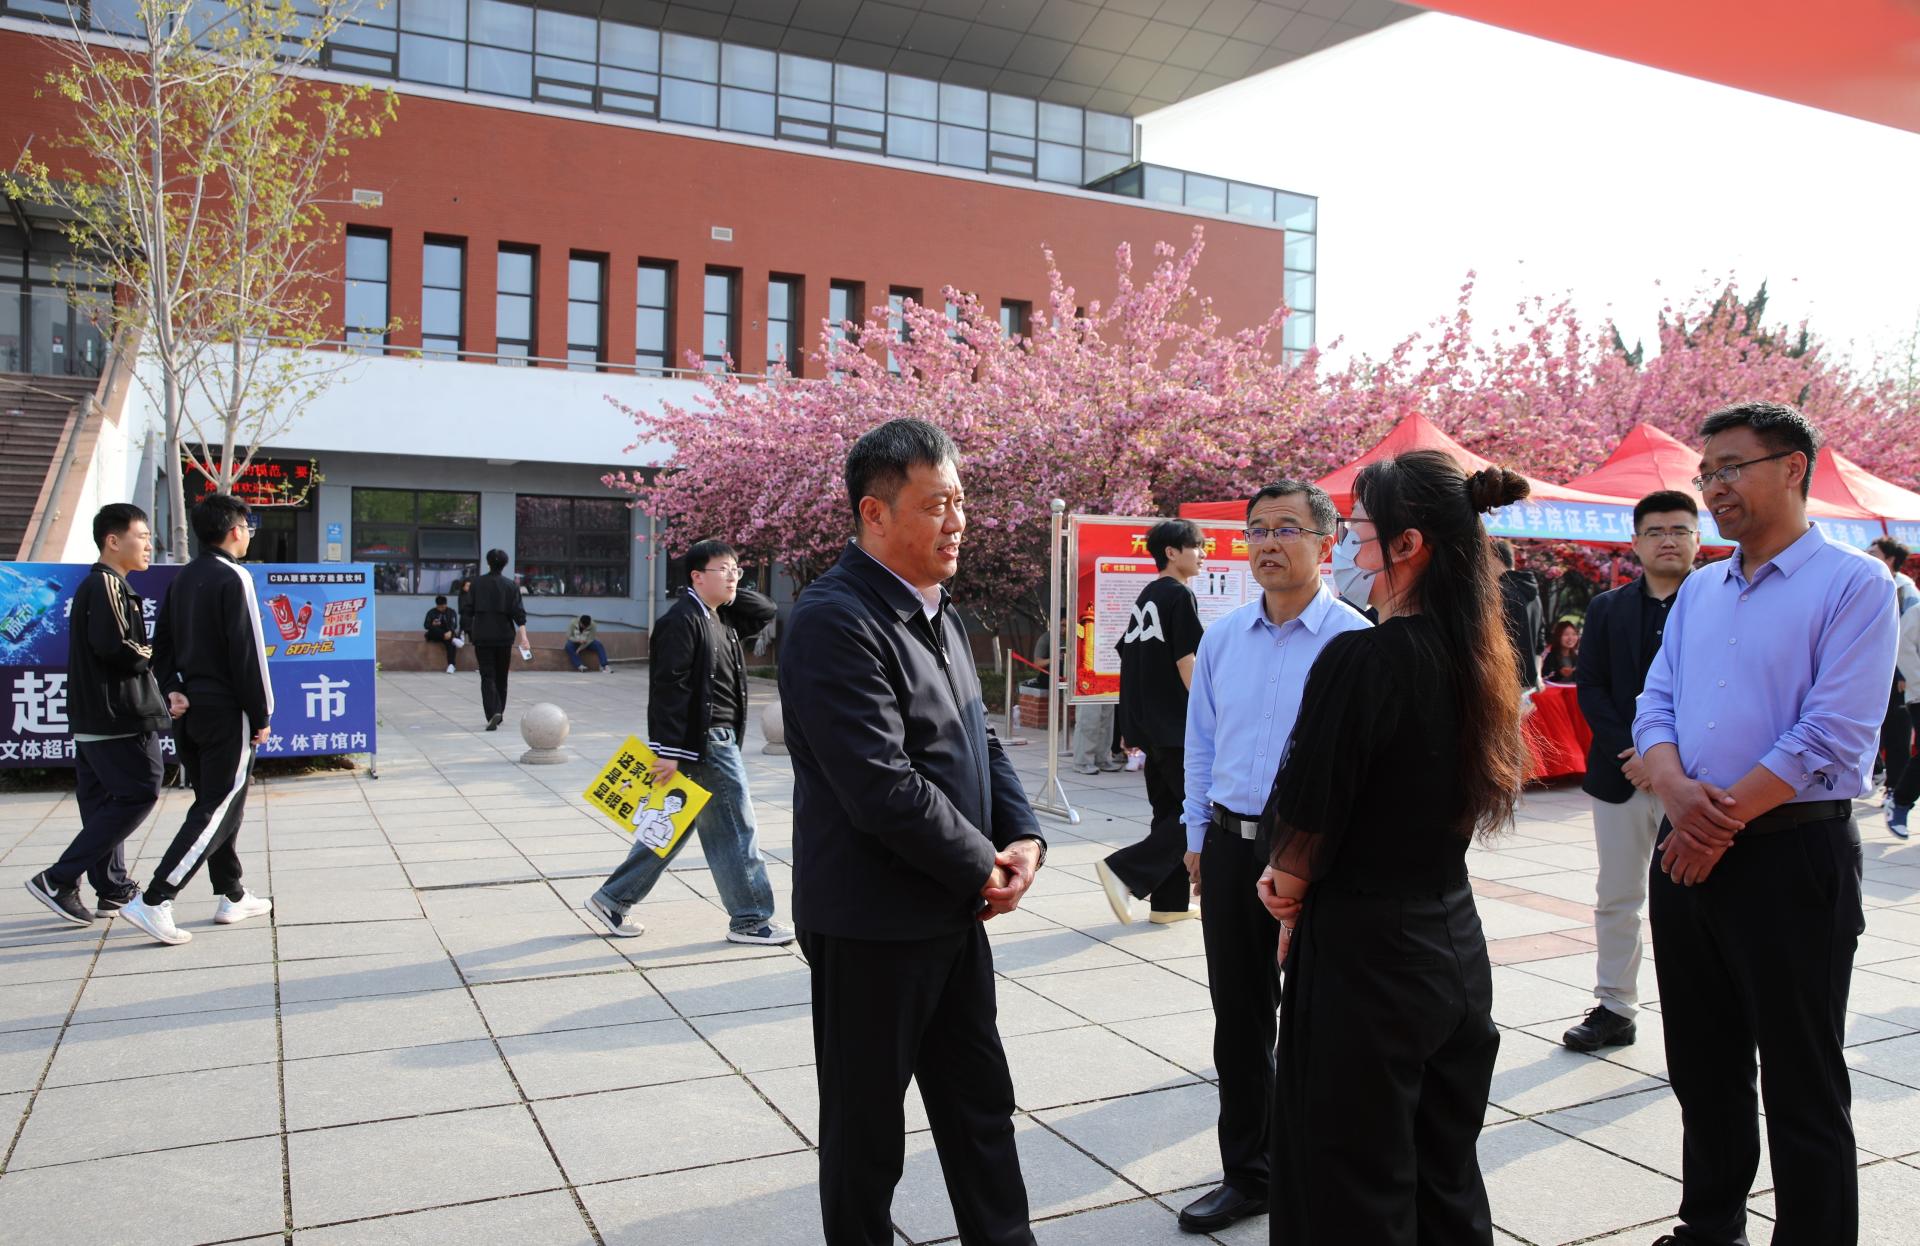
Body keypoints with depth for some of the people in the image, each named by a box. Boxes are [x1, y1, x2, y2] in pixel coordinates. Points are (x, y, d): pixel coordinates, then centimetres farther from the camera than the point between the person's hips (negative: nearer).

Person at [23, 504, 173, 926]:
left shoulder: (99, 584, 19)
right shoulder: (107, 584, -12)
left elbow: (103, 647, 15)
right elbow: (116, 647, -23)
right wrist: (153, 653, -6)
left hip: (93, 717, 10)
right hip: (117, 716, -10)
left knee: (104, 802, 12)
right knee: (139, 795, -8)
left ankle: (112, 887, 18)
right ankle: (59, 879, -7)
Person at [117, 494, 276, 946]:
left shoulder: (183, 578, 12)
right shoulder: (233, 578, -14)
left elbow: (162, 644, 13)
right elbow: (248, 653, -17)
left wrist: (171, 690, 4)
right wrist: (261, 715, -11)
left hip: (188, 710, 9)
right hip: (226, 710, -9)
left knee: (217, 804, 16)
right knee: (218, 810, -4)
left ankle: (233, 897, 24)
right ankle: (153, 902, -10)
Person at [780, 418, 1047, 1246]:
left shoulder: (939, 614, 10)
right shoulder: (833, 621, -20)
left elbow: (980, 741, 14)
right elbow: (884, 788, -26)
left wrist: (1024, 837, -3)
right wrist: (983, 869, -14)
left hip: (955, 913, 9)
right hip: (872, 924, -9)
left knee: (982, 1106, 19)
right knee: (864, 1125, 10)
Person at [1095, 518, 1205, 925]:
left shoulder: (1145, 598, 16)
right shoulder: (1179, 595, -9)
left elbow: (1130, 661, 18)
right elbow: (1186, 663, -15)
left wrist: (1130, 726, 21)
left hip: (1148, 724, 9)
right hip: (1176, 726, -9)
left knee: (1170, 811, 13)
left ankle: (1169, 902, 16)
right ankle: (1125, 870, -13)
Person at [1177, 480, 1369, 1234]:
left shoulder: (1353, 642, -10)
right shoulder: (1221, 638, 6)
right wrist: (1198, 836, 12)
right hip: (1231, 847, 5)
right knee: (1238, 1022, 14)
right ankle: (1247, 1173, 31)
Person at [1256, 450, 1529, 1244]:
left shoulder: (1360, 659, -21)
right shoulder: (1476, 658, 4)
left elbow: (1307, 813, -17)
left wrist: (1289, 889, 4)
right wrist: (1301, 881, 11)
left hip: (1365, 949, -8)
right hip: (1453, 939, 8)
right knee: (1447, 1181, 21)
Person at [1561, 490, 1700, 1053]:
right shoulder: (1607, 609, 9)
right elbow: (1590, 688, 4)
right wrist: (1631, 751, -10)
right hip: (1621, 773, 3)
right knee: (1616, 899, 10)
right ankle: (1615, 1009, 21)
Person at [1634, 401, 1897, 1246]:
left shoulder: (1854, 585, -8)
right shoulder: (1698, 590, 13)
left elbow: (1833, 734, -16)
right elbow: (1655, 707, 8)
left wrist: (1722, 820, -16)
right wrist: (1675, 789, -12)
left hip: (1792, 856, -6)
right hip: (1688, 852, 7)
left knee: (1802, 1085, 4)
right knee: (1701, 1065, 17)